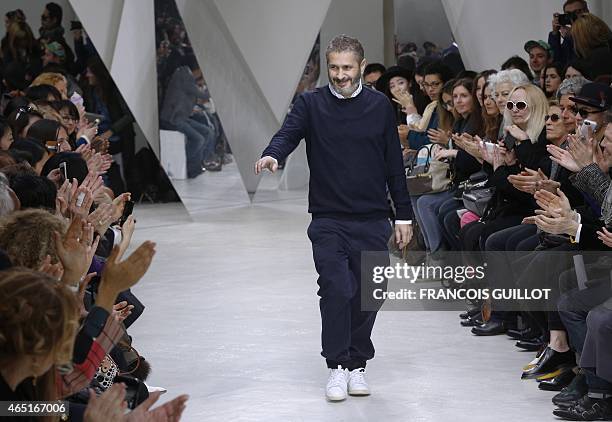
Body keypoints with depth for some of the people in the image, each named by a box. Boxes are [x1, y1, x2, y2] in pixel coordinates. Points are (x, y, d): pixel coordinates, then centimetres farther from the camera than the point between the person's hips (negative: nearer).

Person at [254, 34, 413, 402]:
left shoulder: (380, 106, 7)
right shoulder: (311, 104, 3)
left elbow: (394, 164, 10)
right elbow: (288, 134, -14)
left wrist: (404, 216, 8)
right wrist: (272, 155, -37)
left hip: (372, 220, 1)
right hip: (328, 220, -1)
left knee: (367, 295, 3)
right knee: (336, 290, -12)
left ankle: (358, 364, 18)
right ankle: (337, 367, -1)